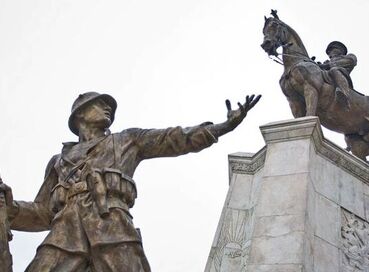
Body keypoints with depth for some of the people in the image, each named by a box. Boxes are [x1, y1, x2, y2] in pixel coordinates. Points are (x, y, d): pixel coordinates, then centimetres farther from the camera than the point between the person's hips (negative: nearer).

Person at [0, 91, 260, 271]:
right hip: (63, 236, 1)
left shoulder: (127, 140, 29)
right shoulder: (60, 159, 31)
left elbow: (179, 139, 21)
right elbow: (43, 212, 25)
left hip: (114, 234, -1)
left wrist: (226, 125, 12)